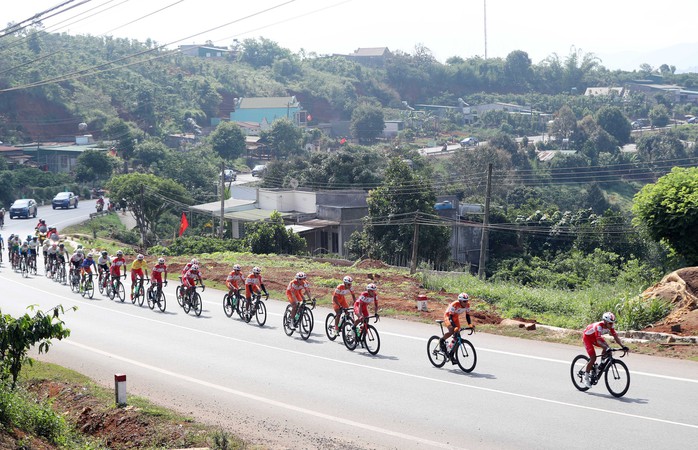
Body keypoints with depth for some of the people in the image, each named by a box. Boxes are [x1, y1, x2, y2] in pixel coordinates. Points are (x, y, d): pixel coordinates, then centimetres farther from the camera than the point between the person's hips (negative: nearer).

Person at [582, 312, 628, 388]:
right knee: (593, 357, -17)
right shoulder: (599, 326, -38)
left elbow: (616, 337, -20)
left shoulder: (610, 326, -18)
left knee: (607, 348, -16)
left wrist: (622, 346, -34)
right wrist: (606, 348, -59)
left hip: (595, 337, 7)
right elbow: (598, 341, -46)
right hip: (587, 337, -7)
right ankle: (586, 377, -2)